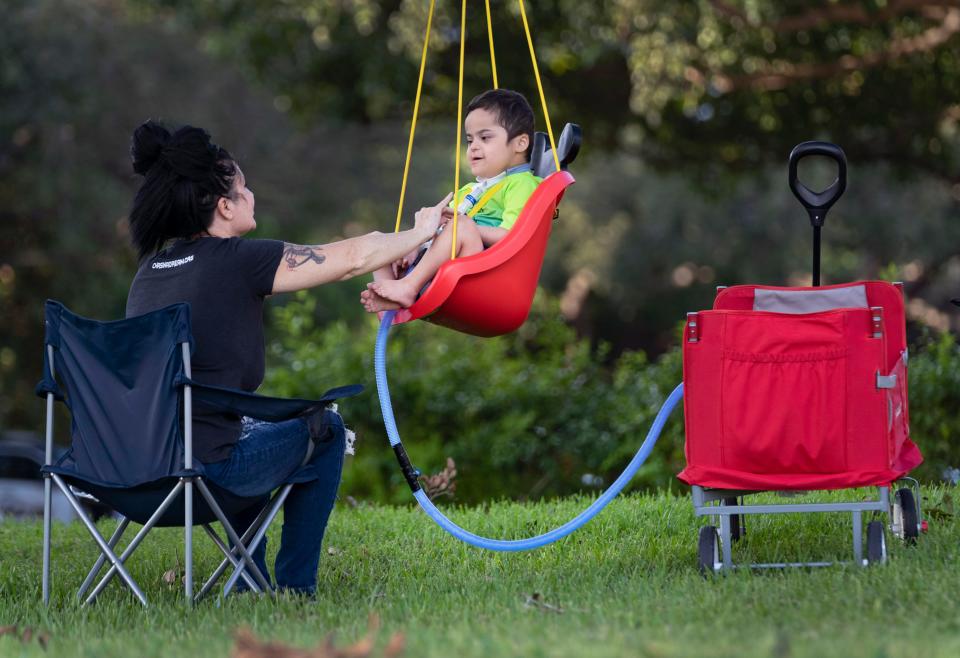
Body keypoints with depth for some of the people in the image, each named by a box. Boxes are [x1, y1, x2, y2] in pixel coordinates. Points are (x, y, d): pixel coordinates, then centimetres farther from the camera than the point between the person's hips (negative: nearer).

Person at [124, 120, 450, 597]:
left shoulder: (151, 267, 13)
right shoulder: (238, 261, -9)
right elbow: (356, 256, -3)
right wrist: (421, 232, 17)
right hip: (204, 468, -7)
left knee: (254, 429, 38)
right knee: (325, 429, 19)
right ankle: (297, 586, 23)